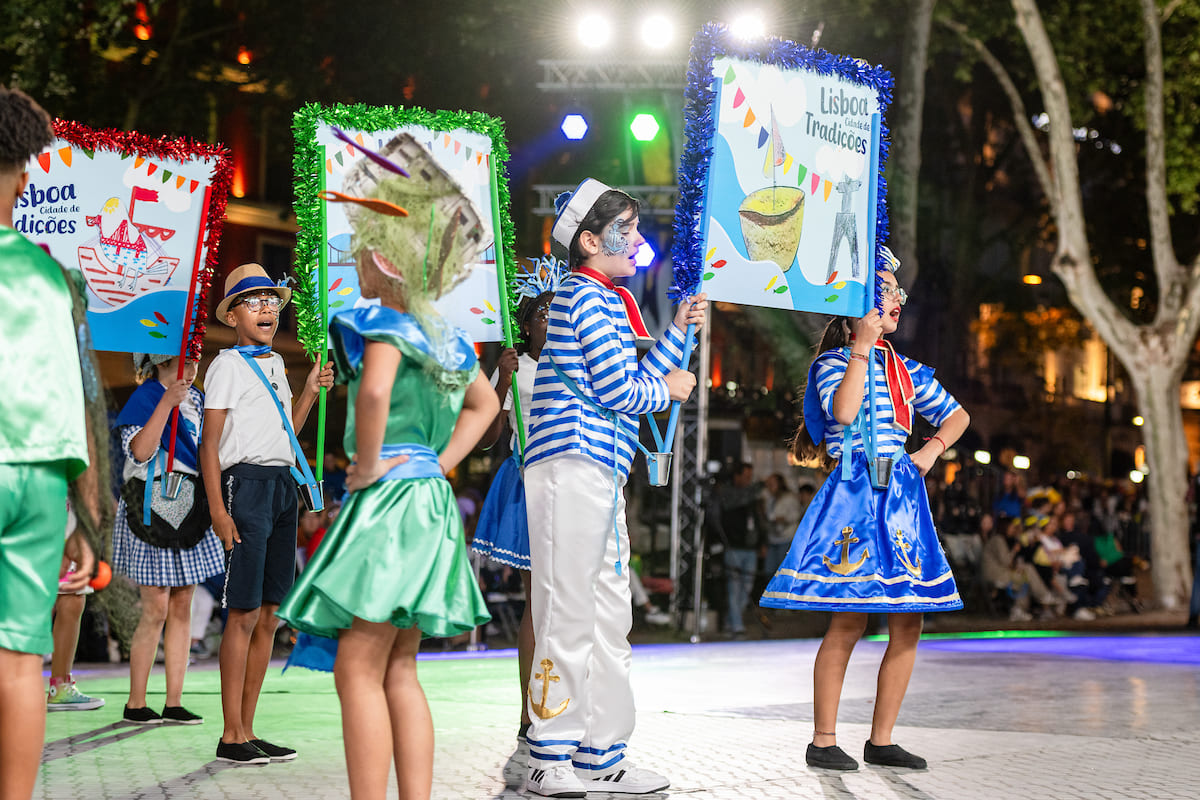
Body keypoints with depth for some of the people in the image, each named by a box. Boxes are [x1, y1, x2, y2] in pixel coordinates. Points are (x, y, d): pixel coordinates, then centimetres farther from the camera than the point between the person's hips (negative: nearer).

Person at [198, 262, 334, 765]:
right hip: (247, 482, -8)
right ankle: (231, 736, -6)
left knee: (268, 617, 6)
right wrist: (218, 509, -16)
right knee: (244, 614, -9)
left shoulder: (275, 363, 20)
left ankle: (246, 731, 10)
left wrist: (311, 390, 12)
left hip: (283, 485, 8)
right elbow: (210, 443, -8)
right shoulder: (227, 365, -2)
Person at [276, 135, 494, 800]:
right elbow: (485, 403, 29)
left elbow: (374, 393, -32)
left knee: (358, 670, -7)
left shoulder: (386, 323, -11)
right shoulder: (443, 334, 14)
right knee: (397, 671, 11)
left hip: (389, 497, -9)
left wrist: (367, 467, -19)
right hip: (429, 499, 9)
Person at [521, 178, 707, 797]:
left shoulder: (604, 301, 23)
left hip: (600, 474, 10)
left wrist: (678, 331, 23)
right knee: (569, 612, -8)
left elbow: (630, 386, 24)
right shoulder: (588, 297, -8)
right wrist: (668, 389, 4)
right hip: (574, 467, -10)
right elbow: (619, 390, -14)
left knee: (608, 617, 11)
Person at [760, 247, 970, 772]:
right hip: (853, 497, -6)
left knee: (908, 623, 2)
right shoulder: (834, 363, 0)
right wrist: (862, 345, -16)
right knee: (848, 620, -10)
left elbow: (956, 416, 28)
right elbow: (843, 412, -19)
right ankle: (823, 741, -2)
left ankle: (881, 740, 11)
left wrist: (933, 448, 9)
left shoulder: (906, 371, 18)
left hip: (901, 497, 7)